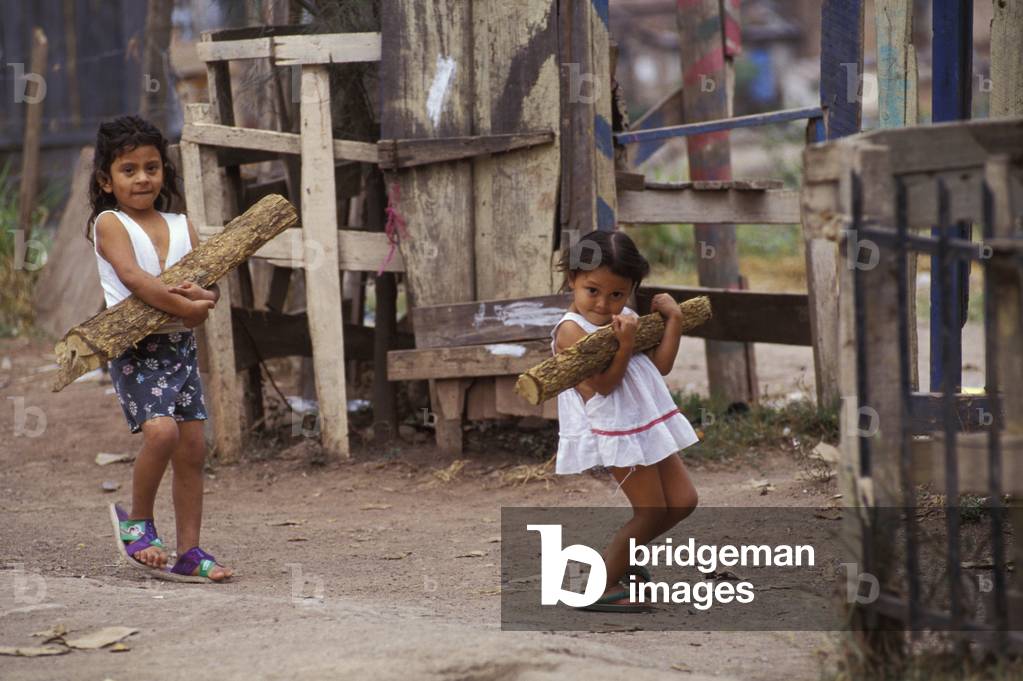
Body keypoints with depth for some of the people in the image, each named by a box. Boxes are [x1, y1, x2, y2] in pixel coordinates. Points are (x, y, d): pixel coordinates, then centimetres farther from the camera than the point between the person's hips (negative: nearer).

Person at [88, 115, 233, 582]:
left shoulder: (180, 226, 14)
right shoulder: (110, 223, -3)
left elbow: (210, 283, 7)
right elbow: (134, 279, -17)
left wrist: (205, 295, -17)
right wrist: (186, 308, -21)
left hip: (180, 347, 6)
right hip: (136, 350, -6)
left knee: (192, 448, 3)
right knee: (160, 430, -24)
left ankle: (188, 552, 10)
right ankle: (137, 521, -1)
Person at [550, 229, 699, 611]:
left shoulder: (625, 318, 10)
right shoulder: (572, 330, -16)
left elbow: (660, 365, 9)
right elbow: (603, 385, -21)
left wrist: (673, 319, 5)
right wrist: (625, 345, -30)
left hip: (648, 424, 9)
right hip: (616, 431, -9)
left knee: (682, 501, 12)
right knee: (651, 511, -6)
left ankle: (622, 557, 26)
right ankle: (600, 586, 3)